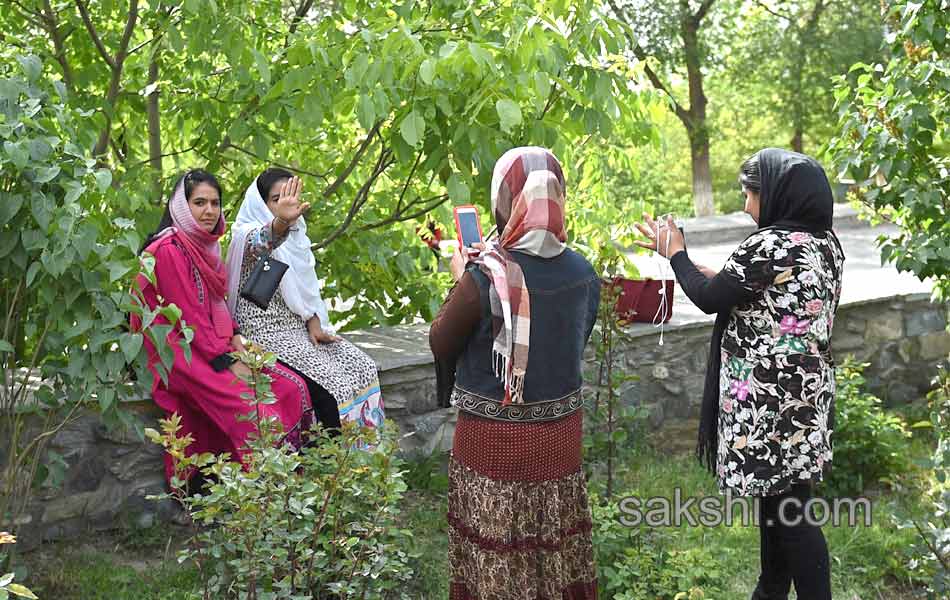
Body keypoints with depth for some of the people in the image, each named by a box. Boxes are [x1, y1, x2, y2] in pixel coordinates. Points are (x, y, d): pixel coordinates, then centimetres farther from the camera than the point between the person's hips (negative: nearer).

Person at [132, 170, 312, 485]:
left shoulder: (205, 245, 14)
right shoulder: (170, 250, -15)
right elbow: (189, 318, -17)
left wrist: (236, 338, 1)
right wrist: (228, 363, -17)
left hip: (217, 345, 9)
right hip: (183, 353, -9)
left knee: (292, 389, -8)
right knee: (253, 412, -25)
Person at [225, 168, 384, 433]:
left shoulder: (296, 237, 15)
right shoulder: (247, 234, -9)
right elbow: (261, 242, -36)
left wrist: (314, 325, 0)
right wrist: (281, 221, -58)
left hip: (299, 329, 8)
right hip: (266, 333, -8)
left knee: (363, 367, -7)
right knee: (330, 381, -23)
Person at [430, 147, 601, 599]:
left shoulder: (485, 278, -22)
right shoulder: (582, 273, -7)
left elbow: (441, 344, -8)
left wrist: (459, 280, 6)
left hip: (495, 438, -4)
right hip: (560, 427, 4)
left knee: (496, 557, 12)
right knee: (557, 544, 19)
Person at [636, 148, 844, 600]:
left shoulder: (770, 244, -20)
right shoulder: (826, 243, 6)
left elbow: (708, 297, -10)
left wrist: (675, 253, 5)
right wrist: (720, 274, 16)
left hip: (770, 404, -9)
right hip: (807, 394, 9)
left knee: (786, 510, 0)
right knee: (778, 497, 20)